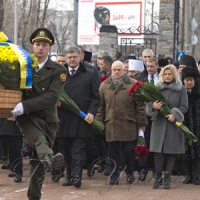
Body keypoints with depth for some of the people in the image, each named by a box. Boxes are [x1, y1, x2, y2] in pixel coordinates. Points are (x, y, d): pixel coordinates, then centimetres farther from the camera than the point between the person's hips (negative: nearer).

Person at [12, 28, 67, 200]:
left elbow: (52, 97, -13)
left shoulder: (58, 71, 0)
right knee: (39, 138, -34)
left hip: (47, 119, 1)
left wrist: (25, 105, -23)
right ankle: (49, 159, -64)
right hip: (26, 117, -1)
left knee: (38, 162, 6)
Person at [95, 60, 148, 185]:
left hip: (128, 125, -2)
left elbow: (140, 106, 0)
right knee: (113, 152, 4)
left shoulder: (133, 85, 0)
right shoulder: (104, 85, 9)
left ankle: (130, 174, 21)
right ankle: (114, 176, 10)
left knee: (128, 151, 2)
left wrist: (142, 123, -2)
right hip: (111, 125, 2)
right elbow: (101, 106, 12)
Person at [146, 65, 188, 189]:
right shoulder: (156, 88, 7)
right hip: (159, 123, 1)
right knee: (158, 151, -3)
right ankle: (157, 177, 5)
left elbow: (184, 107, 0)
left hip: (174, 124, -1)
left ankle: (167, 178, 8)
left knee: (171, 151, 1)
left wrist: (175, 115, -16)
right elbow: (149, 104, 8)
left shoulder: (181, 89, 4)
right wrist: (153, 106, -15)